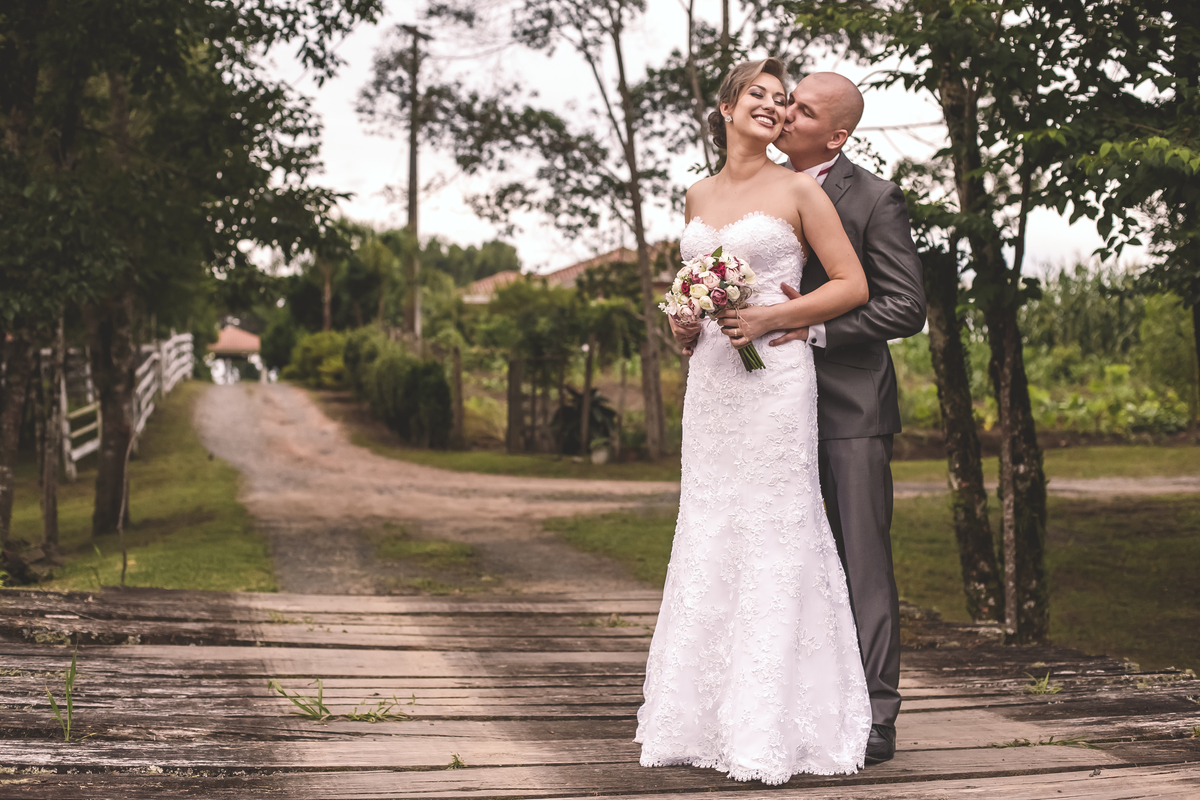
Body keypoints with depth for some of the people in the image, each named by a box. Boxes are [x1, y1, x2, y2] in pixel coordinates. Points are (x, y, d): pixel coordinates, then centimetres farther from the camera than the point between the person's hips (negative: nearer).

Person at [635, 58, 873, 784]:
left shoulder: (799, 191, 0)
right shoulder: (698, 197, 15)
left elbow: (853, 285, -2)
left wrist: (773, 317, -12)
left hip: (776, 378, -5)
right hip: (711, 377, 5)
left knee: (774, 538, -4)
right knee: (708, 535, 7)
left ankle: (774, 725, 5)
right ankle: (706, 715, 16)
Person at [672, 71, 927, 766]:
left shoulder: (875, 199, -6)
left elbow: (907, 308, -11)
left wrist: (813, 326, -20)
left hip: (850, 402, -6)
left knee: (863, 558, -3)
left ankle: (875, 714, 4)